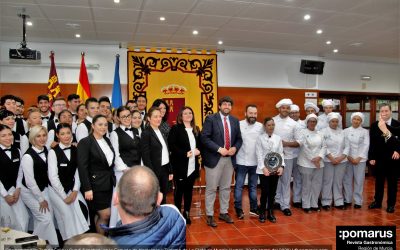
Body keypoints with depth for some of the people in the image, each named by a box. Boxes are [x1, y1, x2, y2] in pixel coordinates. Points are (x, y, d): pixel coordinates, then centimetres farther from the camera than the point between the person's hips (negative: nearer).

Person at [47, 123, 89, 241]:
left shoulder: (75, 150, 1)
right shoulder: (53, 152, -12)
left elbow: (78, 172, 1)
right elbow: (53, 177, -14)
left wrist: (75, 191, -9)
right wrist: (64, 196, -13)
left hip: (72, 188, 4)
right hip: (57, 189, -3)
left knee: (82, 211, -12)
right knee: (68, 216, -13)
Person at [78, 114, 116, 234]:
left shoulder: (107, 141, 10)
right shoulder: (85, 142, -11)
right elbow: (82, 167, -16)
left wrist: (113, 180, 11)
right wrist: (87, 188, -20)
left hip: (108, 184, 7)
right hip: (95, 184, -6)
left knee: (102, 215, 12)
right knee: (105, 214, -4)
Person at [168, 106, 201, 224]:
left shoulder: (196, 129, 12)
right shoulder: (175, 128, -5)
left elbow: (200, 144, 17)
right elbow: (171, 145, -14)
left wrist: (198, 150, -5)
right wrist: (185, 153, -20)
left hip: (193, 165, 5)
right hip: (180, 165, -4)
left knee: (189, 190, 12)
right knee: (179, 190, 6)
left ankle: (187, 214, 23)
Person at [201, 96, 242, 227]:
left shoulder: (235, 121, 9)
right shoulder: (211, 119, -7)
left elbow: (239, 138, 13)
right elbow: (204, 138, -14)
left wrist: (235, 148, -8)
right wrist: (219, 149, -20)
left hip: (230, 158, 5)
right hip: (214, 158, -5)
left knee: (226, 187, 15)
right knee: (211, 188, 3)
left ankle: (223, 212, 28)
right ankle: (209, 215, 15)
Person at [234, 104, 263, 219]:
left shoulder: (261, 127, 0)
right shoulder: (238, 125, -8)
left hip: (255, 162, 3)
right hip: (241, 162, -3)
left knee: (253, 186, 15)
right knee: (239, 186, 4)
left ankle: (254, 209, 26)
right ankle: (238, 209, 15)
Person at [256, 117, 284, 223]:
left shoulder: (278, 138, 7)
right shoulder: (260, 138, -2)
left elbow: (281, 153, 6)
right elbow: (259, 154, -6)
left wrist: (281, 166, -7)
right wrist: (263, 168, -14)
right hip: (263, 169, -3)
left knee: (272, 192, 9)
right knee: (265, 191, -1)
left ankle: (270, 212, 23)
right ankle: (262, 213, 16)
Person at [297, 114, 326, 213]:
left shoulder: (319, 133, 12)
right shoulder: (303, 132, -4)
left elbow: (324, 146, 6)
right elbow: (304, 147, -12)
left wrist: (319, 157, -9)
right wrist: (312, 159, -14)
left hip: (319, 163, 5)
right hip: (307, 163, -5)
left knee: (317, 184, 7)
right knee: (306, 184, 0)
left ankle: (314, 204, 21)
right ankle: (306, 205, 12)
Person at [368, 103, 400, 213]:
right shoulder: (374, 125, 1)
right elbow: (372, 143, 1)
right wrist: (371, 157, -3)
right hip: (379, 158, 2)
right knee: (379, 181, 12)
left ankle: (391, 204, 20)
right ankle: (377, 201, 24)